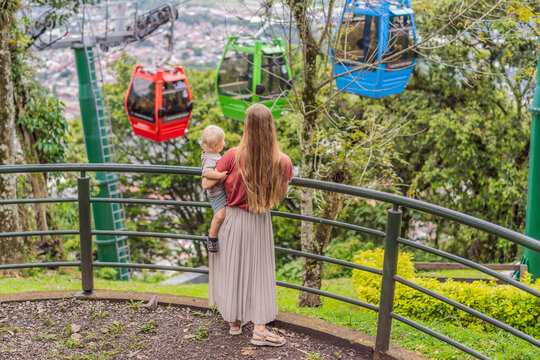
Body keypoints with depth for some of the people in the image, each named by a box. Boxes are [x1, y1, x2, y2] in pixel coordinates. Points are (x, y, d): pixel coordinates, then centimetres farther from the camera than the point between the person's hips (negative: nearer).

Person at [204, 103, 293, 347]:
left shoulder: (233, 156, -21)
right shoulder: (283, 162, -16)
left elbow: (206, 184, -10)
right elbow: (281, 195, 0)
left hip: (233, 219, 0)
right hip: (261, 224, 1)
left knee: (233, 269, 16)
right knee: (259, 272, 13)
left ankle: (234, 322, 29)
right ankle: (259, 329, 13)